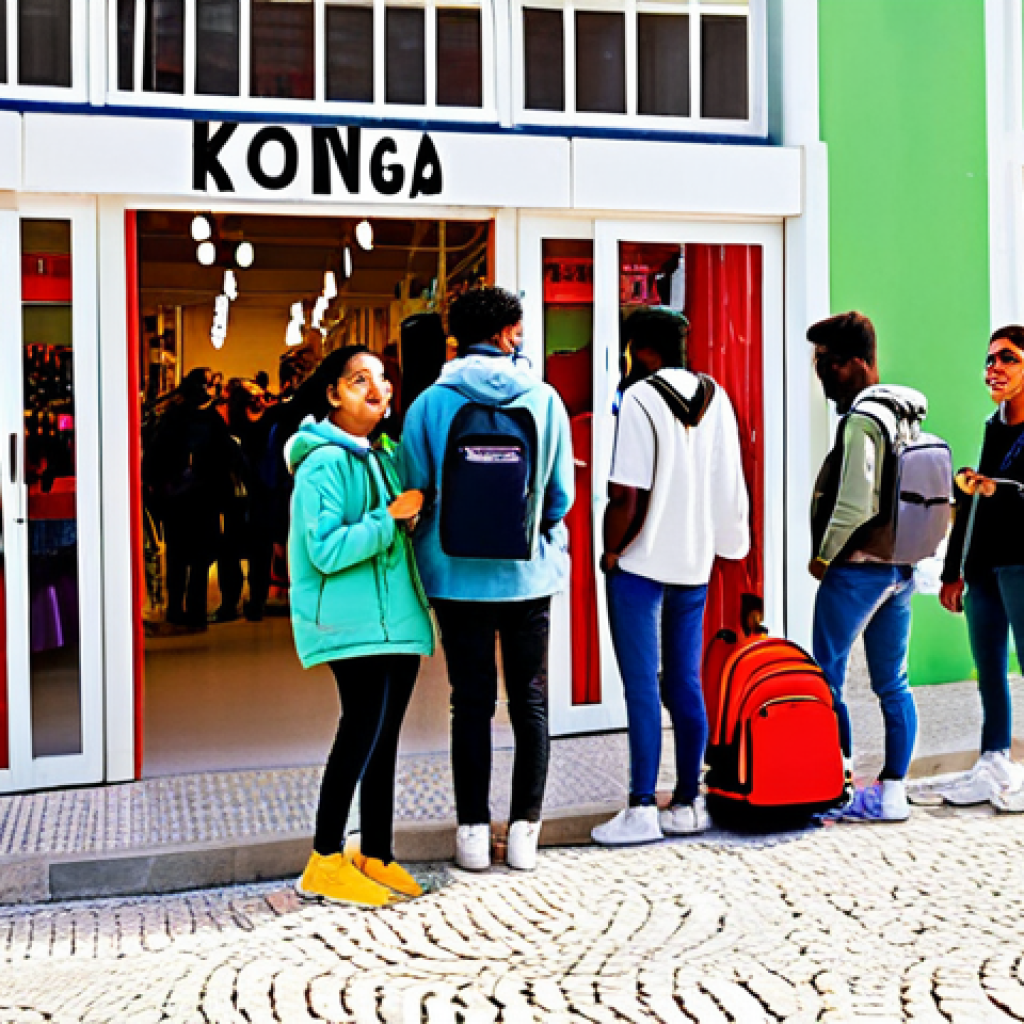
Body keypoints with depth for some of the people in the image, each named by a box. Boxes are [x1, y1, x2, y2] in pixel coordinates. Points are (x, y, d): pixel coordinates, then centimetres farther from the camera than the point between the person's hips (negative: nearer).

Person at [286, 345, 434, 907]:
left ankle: (375, 854, 20)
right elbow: (327, 551, -20)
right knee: (363, 726, -14)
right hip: (349, 619, -8)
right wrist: (390, 517, -18)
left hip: (398, 617, 9)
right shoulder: (323, 463, -11)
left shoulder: (386, 455, 16)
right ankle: (325, 861, -5)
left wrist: (415, 516, 9)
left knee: (384, 735, 11)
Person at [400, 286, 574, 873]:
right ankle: (525, 830, 14)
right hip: (530, 575, 0)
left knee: (472, 702, 8)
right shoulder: (543, 399, -3)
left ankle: (474, 831, 12)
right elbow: (562, 493, 2)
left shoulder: (430, 404, -5)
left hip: (458, 575, 0)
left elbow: (414, 492, -2)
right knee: (530, 700, 11)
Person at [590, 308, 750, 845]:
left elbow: (626, 496, -19)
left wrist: (611, 552, -5)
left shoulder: (639, 399, -12)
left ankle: (642, 809, 1)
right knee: (686, 685, 12)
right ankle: (688, 802, 18)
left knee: (642, 688, -2)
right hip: (696, 562, 6)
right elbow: (728, 485, 10)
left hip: (642, 564, -6)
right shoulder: (716, 397, 7)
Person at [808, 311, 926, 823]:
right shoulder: (907, 412, 13)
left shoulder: (861, 418, -15)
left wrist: (823, 555, -10)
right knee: (892, 684, 10)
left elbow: (854, 504, -22)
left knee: (827, 679, 0)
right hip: (901, 567, 9)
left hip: (857, 568, -9)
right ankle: (892, 791, 15)